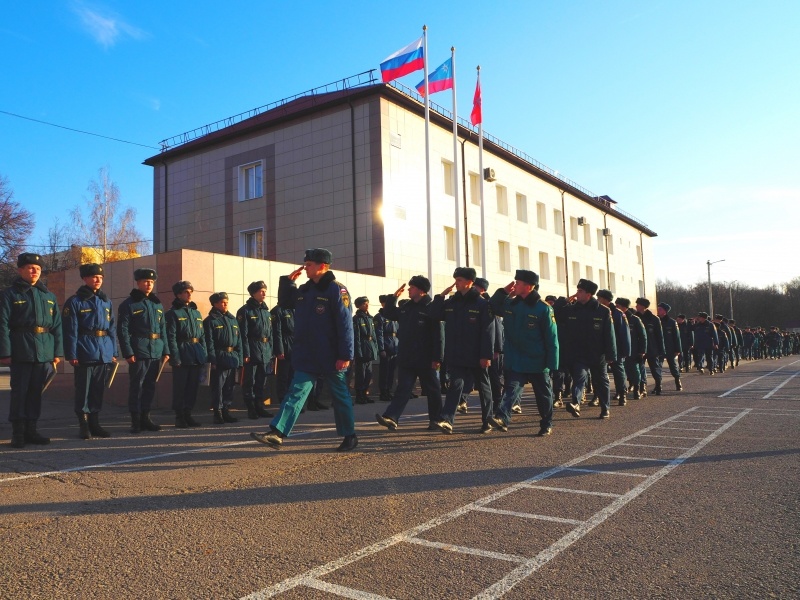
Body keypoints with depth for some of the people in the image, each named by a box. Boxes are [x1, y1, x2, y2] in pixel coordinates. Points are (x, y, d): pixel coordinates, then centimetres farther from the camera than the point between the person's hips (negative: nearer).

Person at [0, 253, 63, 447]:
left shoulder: (49, 296, 14)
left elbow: (57, 326, 12)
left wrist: (58, 352, 6)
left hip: (45, 352, 4)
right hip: (21, 351, -4)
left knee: (36, 392, 9)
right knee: (20, 391, -1)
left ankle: (31, 430, 18)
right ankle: (18, 433, 6)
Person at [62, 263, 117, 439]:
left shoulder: (106, 302, 14)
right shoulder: (75, 302, -2)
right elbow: (70, 330, -7)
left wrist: (114, 352, 9)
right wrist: (72, 354, -13)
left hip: (104, 352, 5)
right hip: (85, 352, -5)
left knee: (98, 388, 10)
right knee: (84, 388, -1)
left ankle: (95, 423, 19)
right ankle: (84, 426, 7)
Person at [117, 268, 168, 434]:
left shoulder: (158, 304, 16)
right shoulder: (128, 304, -1)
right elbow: (122, 330, -7)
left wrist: (166, 351, 9)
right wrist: (128, 352, -14)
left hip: (156, 352, 5)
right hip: (138, 352, -5)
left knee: (150, 386, 10)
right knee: (136, 386, -2)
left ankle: (145, 418, 20)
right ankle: (135, 421, 6)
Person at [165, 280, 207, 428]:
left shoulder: (197, 313, 16)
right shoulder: (173, 313, -3)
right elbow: (171, 337, -10)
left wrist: (205, 355, 9)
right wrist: (175, 358, -17)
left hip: (197, 356, 6)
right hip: (182, 355, -6)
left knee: (193, 387, 9)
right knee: (180, 387, 0)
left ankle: (188, 414, 19)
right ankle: (179, 417, 9)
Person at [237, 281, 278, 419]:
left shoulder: (267, 311, 16)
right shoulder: (245, 311, -4)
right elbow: (243, 334, -11)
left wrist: (271, 352, 12)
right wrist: (246, 353, -16)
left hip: (266, 353, 6)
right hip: (252, 352, -6)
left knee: (262, 382, 11)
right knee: (250, 381, -1)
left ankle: (260, 407, 20)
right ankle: (251, 409, 6)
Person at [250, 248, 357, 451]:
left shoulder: (336, 289, -12)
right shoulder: (304, 290, 11)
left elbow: (345, 325, -17)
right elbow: (285, 301, 27)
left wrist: (345, 355, -21)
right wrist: (288, 280, 11)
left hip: (331, 357, -6)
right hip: (306, 357, 6)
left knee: (340, 396, 8)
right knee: (296, 393, 1)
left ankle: (349, 435, 22)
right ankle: (277, 433, -2)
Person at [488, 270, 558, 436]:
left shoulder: (543, 308, -13)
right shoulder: (510, 304, 3)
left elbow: (551, 338, -13)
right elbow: (493, 307, 17)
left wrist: (552, 364, -14)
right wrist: (503, 291, 1)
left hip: (537, 362, -3)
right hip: (515, 361, 3)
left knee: (543, 394, 13)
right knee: (511, 388, -10)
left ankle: (547, 424, 27)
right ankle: (502, 418, -23)